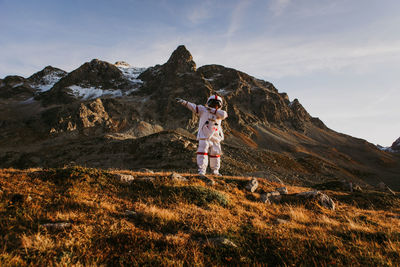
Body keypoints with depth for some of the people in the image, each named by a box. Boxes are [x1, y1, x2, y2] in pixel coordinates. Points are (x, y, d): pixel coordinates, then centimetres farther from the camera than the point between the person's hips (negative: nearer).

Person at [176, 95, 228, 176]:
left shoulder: (219, 113, 6)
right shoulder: (203, 110, 1)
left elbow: (224, 114, -16)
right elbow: (193, 107, -6)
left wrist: (213, 110, -24)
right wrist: (183, 102, -18)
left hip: (215, 138, 4)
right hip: (204, 137, -4)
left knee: (215, 154, 14)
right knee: (202, 153, -11)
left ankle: (215, 170, 30)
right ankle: (201, 171, -5)